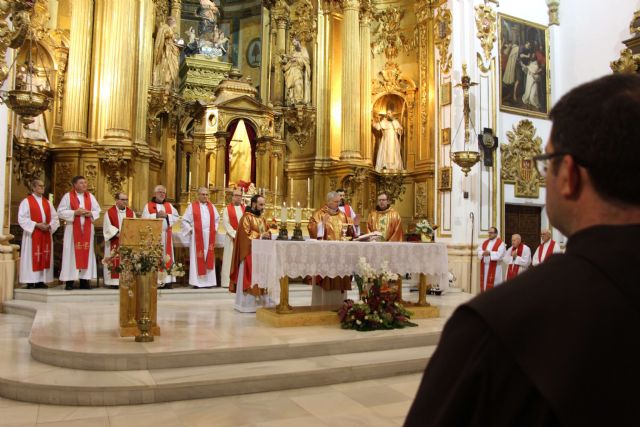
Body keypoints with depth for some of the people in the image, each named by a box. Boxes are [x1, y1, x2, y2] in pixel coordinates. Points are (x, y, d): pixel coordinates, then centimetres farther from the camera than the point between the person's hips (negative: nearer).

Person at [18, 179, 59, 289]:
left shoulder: (47, 202, 15)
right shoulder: (26, 202, -1)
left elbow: (55, 217, 12)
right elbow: (22, 218, -9)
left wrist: (50, 225, -7)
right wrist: (36, 225, -17)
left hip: (46, 234, 5)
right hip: (32, 234, -5)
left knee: (45, 257, 4)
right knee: (32, 257, -4)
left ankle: (41, 281, 9)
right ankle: (30, 282, -1)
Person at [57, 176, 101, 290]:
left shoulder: (90, 196, 10)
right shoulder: (68, 196, -1)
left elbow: (98, 211, 11)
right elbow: (60, 212, -5)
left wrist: (90, 213, -10)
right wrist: (75, 212, -17)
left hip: (87, 229, 4)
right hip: (72, 229, -4)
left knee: (87, 253, 3)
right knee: (71, 253, -4)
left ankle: (84, 280, 8)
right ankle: (69, 280, 0)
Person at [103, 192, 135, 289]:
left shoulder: (131, 212, 11)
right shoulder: (110, 212, 0)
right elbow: (108, 226, -8)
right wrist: (117, 234, -18)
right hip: (115, 242, -3)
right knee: (115, 262, -3)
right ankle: (114, 281, 0)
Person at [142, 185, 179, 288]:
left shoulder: (169, 205, 15)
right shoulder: (148, 205, 5)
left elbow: (177, 217, 6)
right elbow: (144, 218, -7)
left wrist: (166, 216, -9)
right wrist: (156, 215, -16)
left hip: (166, 235, 3)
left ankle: (167, 280, 2)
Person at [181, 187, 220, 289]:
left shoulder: (211, 206, 12)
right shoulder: (192, 206, 0)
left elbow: (217, 218, 23)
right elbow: (184, 220, 2)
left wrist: (214, 229, 11)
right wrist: (190, 230, -6)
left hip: (209, 237, 4)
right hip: (197, 237, -4)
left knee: (209, 258, 4)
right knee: (197, 258, -3)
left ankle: (208, 281, 9)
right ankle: (196, 281, 0)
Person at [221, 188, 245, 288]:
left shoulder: (245, 208, 10)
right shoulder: (227, 209, 1)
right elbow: (225, 223, -6)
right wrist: (234, 234, -14)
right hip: (232, 237, -3)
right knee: (231, 259, -2)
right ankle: (228, 281, 0)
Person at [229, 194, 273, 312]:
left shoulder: (262, 218, 14)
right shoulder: (246, 218, -10)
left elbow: (267, 231, 20)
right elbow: (246, 235, -17)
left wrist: (267, 235, -3)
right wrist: (260, 236, -17)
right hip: (250, 253, -8)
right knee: (251, 278, -5)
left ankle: (261, 302, 14)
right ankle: (248, 304, 2)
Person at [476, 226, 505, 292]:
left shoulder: (500, 243, -4)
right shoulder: (485, 242, 14)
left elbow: (500, 254, -16)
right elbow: (479, 251, 6)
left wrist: (490, 253, -20)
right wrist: (483, 253, -15)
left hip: (494, 268, -6)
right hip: (484, 267, 6)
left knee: (493, 284, -6)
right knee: (484, 283, 7)